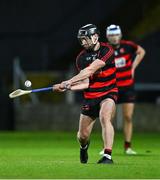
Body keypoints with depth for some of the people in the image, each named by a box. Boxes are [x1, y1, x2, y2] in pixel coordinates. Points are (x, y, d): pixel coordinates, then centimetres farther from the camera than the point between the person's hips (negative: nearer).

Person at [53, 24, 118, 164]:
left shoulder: (106, 50, -15)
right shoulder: (81, 57, -2)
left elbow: (90, 70, -26)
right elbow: (85, 83, -11)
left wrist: (69, 82, -30)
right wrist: (67, 88, -27)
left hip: (108, 93, -4)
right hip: (90, 96, 4)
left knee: (105, 117, -34)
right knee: (83, 135, 7)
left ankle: (107, 156, -34)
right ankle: (84, 147, 45)